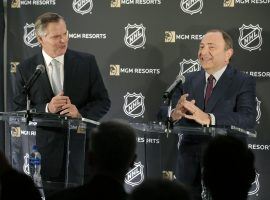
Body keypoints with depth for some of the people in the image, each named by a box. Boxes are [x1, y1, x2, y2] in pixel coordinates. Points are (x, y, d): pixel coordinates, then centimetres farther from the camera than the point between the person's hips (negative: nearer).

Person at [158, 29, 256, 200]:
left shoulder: (244, 82, -5)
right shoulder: (189, 80, 7)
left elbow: (248, 120, -19)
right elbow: (163, 112, 0)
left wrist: (208, 119, -34)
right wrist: (175, 114, -25)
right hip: (189, 160, 3)